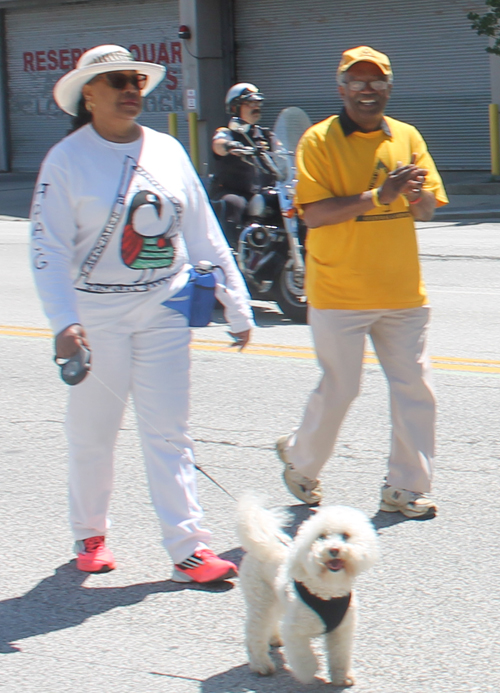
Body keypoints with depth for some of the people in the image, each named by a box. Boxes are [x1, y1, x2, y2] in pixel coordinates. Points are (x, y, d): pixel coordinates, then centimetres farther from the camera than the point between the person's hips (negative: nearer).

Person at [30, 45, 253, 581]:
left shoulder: (166, 150, 6)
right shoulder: (67, 159, -6)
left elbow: (203, 234, 10)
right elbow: (49, 249, -9)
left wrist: (236, 305, 10)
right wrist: (63, 322, -21)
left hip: (164, 310, 3)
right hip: (96, 313, -3)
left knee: (169, 433, 2)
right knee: (93, 431, 8)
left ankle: (187, 547, 2)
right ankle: (90, 535, 27)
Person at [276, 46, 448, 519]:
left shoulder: (407, 137, 9)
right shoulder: (319, 141, -5)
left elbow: (428, 209, 9)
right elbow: (314, 214, -15)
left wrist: (415, 195, -15)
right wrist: (378, 197, -23)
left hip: (402, 292, 4)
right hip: (339, 294, -4)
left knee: (414, 390, 3)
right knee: (338, 390, 1)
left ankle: (406, 488, 13)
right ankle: (300, 460, 27)